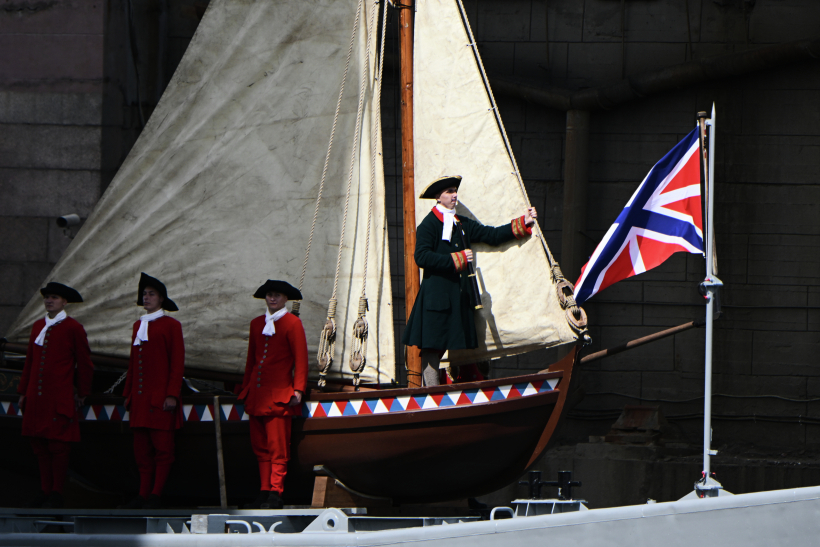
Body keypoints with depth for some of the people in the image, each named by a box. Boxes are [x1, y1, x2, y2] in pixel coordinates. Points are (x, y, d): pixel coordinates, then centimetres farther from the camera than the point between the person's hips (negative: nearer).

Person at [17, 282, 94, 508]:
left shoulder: (73, 328, -4)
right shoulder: (38, 326, 14)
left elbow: (84, 364, 0)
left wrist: (82, 393, 3)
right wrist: (23, 391, 16)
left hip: (61, 398, -6)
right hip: (37, 397, 6)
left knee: (58, 445, -3)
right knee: (39, 444, 6)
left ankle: (56, 493, 4)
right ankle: (45, 490, 14)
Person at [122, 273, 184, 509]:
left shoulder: (171, 325, -2)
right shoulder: (138, 325, 17)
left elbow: (178, 363, -7)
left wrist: (172, 394, -14)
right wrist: (128, 393, 17)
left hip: (161, 398, -7)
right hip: (140, 399, 7)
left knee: (162, 447, -4)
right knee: (141, 448, 6)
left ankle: (156, 495, -3)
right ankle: (144, 494, 8)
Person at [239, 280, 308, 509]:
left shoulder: (292, 323, 0)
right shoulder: (257, 324, 18)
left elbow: (301, 359, -4)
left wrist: (298, 389, -11)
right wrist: (246, 388, 20)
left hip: (279, 395, -6)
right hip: (257, 395, 6)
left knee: (277, 447, -8)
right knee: (260, 447, 5)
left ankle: (275, 494, -7)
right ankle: (265, 492, 8)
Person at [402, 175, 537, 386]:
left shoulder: (463, 225, 18)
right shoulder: (429, 224, -4)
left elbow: (492, 236, 16)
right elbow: (422, 257, -15)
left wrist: (523, 223, 6)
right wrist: (457, 259, -16)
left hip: (458, 296, 7)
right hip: (436, 296, -7)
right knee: (432, 347, -8)